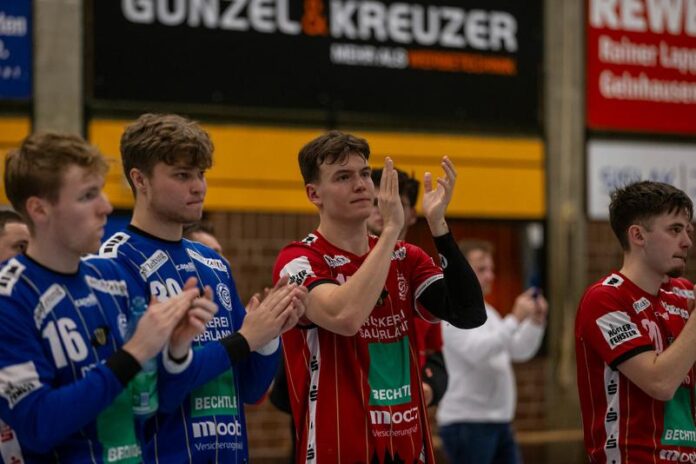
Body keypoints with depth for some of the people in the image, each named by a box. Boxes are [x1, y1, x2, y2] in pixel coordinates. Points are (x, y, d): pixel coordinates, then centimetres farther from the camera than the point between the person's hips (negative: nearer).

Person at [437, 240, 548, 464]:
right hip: (466, 423, -9)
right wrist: (515, 319, -28)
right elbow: (478, 352, -27)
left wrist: (536, 321, 0)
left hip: (499, 421, 9)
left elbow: (520, 351, 17)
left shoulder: (486, 312, 17)